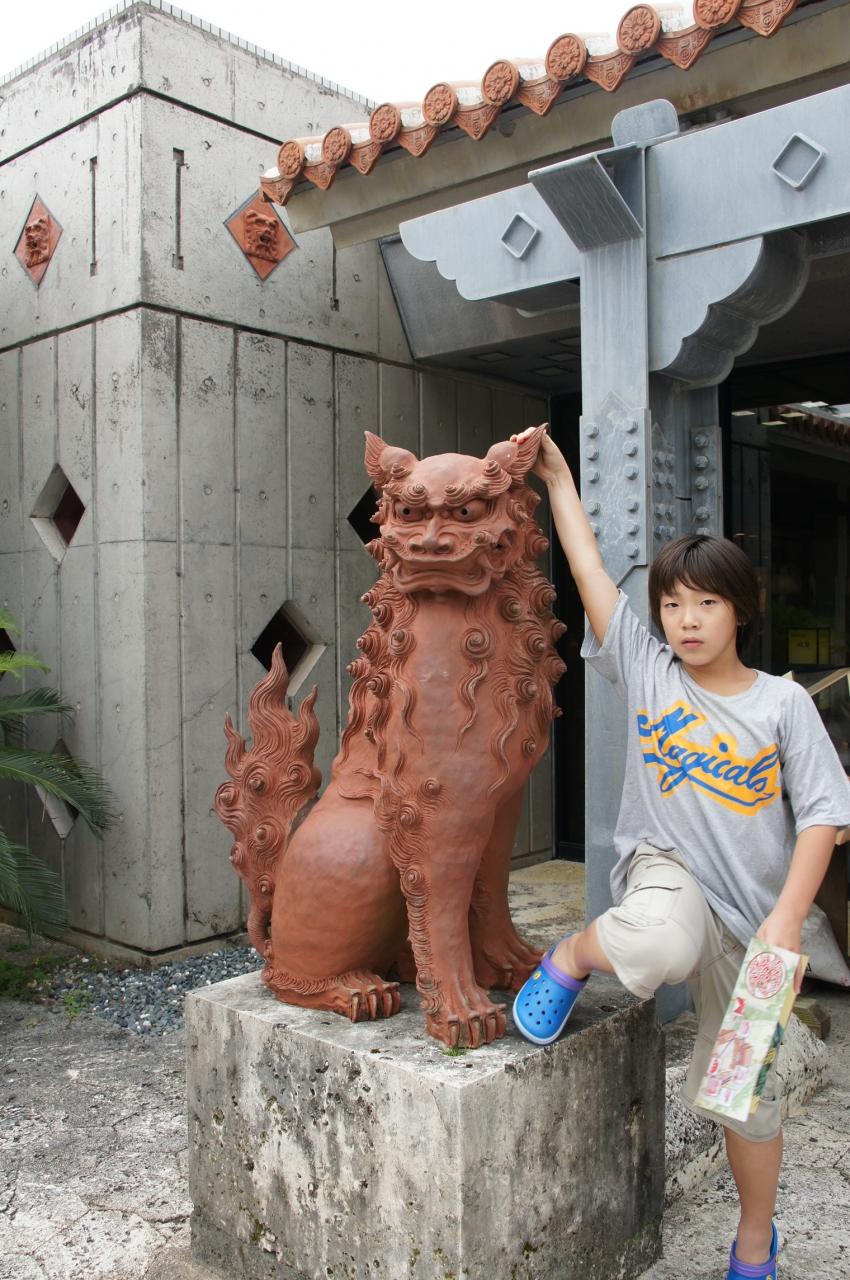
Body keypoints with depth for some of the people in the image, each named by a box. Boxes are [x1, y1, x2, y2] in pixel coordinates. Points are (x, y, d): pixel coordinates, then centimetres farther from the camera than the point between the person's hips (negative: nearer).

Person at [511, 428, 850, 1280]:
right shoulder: (645, 668, -2)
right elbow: (590, 571, -3)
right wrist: (558, 481, 1)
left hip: (748, 906, 1)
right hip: (665, 865, -1)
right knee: (665, 946, -40)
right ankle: (571, 959, -5)